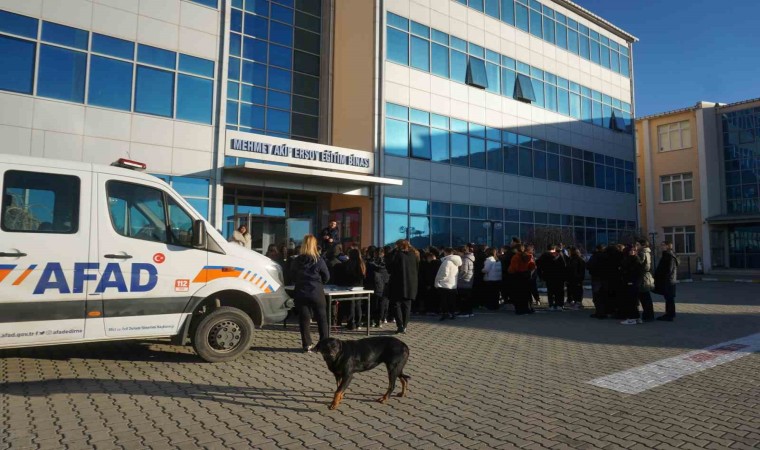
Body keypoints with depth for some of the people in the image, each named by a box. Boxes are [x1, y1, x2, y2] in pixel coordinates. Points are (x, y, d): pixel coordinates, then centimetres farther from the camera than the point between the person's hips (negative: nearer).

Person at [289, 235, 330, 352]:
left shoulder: (296, 261, -1)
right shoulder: (319, 261, -9)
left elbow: (292, 277, 9)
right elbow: (326, 276, -1)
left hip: (300, 293, 2)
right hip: (316, 293, -2)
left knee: (303, 319, 7)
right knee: (321, 319, 9)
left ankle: (307, 344, 5)